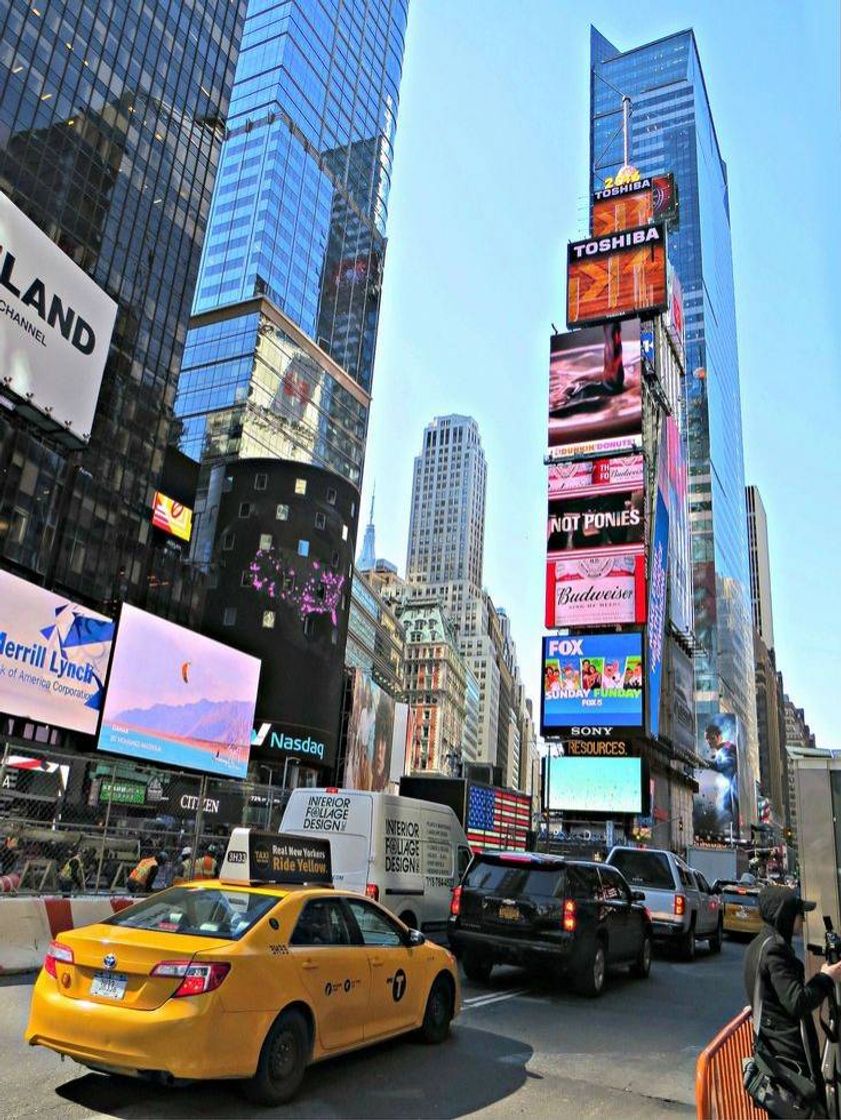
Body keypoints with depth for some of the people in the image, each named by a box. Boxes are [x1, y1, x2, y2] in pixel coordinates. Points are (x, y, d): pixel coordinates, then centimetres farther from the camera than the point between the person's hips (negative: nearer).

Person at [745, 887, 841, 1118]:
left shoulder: (759, 944, 12)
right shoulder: (774, 948, -19)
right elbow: (797, 1002, -20)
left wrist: (822, 977, 9)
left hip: (773, 1046, 10)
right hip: (788, 1052, -10)